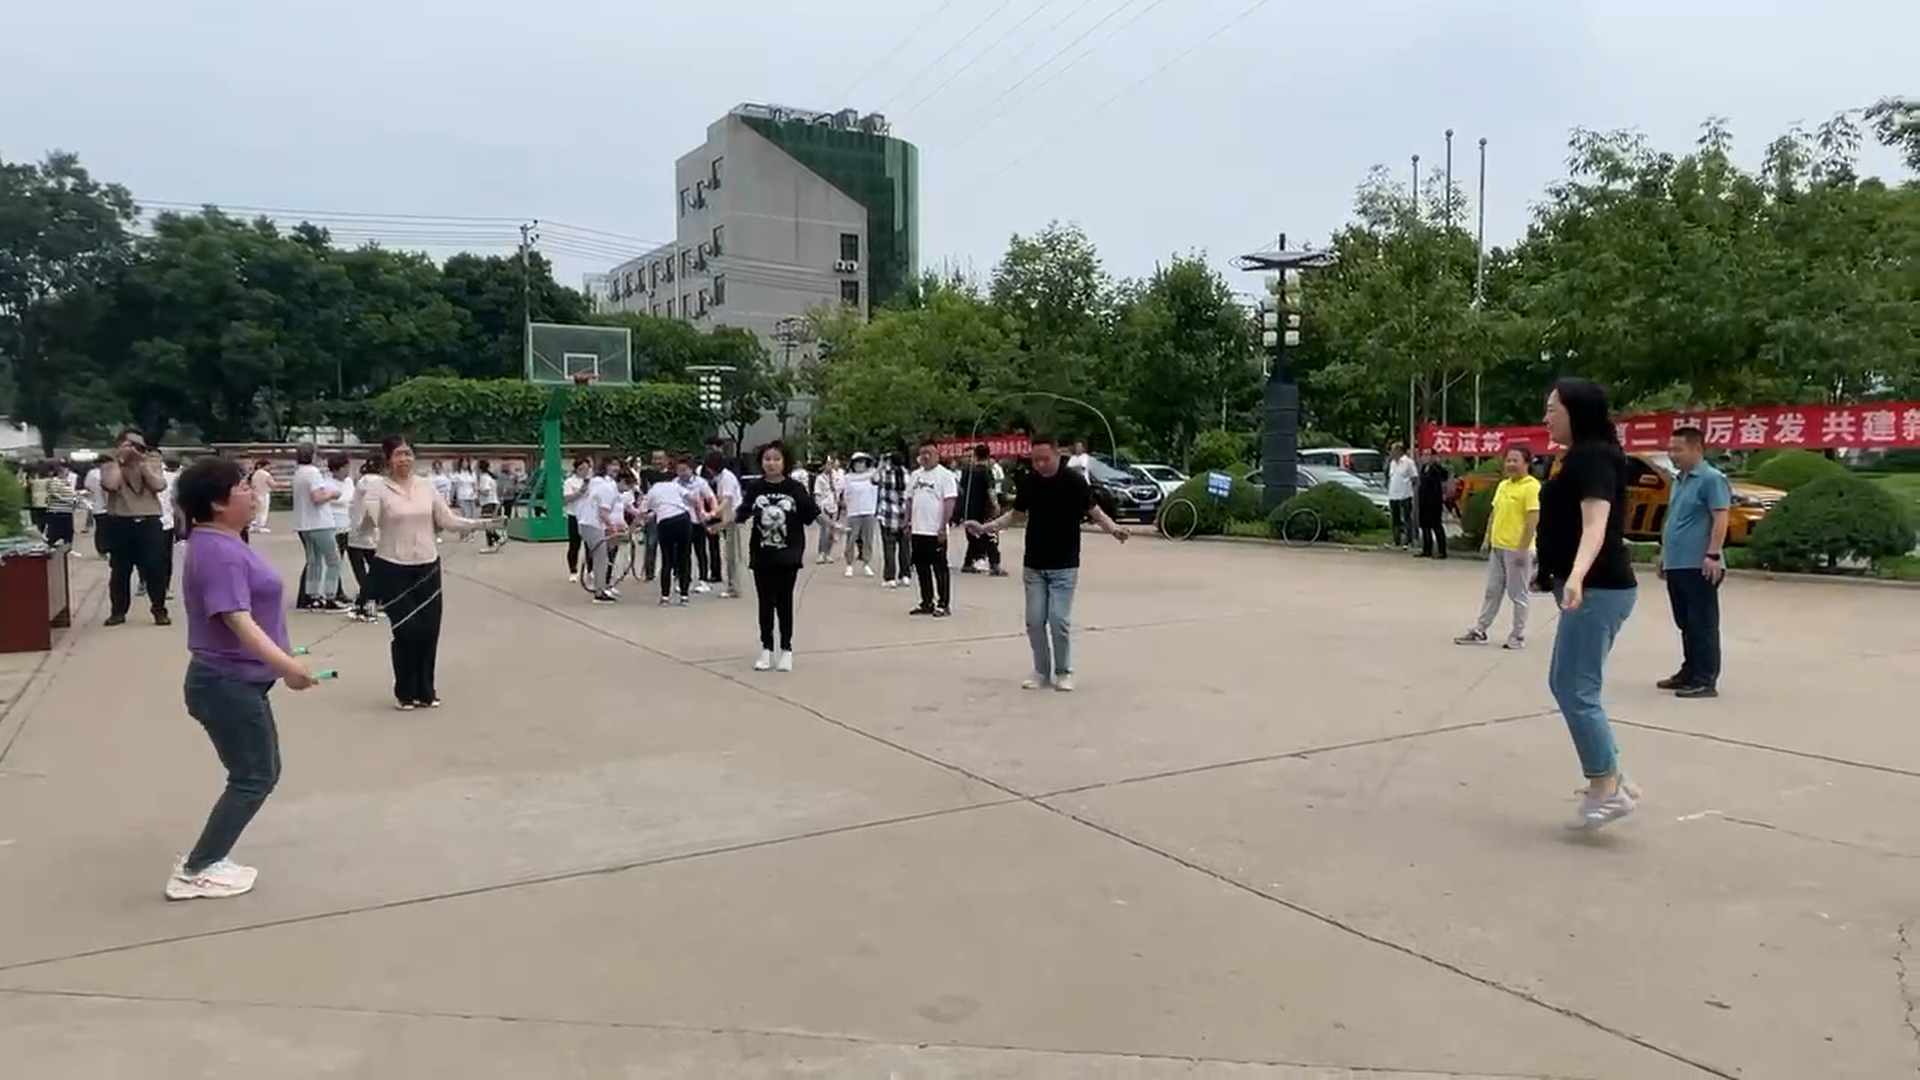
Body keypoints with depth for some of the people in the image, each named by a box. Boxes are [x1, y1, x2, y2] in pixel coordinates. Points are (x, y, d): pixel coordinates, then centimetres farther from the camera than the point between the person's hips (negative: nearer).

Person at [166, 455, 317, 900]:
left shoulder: (223, 543, 10)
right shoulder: (217, 552, -22)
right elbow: (239, 622, -30)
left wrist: (282, 663, 30)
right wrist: (287, 665, -37)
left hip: (238, 681, 10)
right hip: (227, 685, -10)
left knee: (261, 773, 17)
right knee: (253, 779, 0)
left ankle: (208, 859, 25)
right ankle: (194, 872, 10)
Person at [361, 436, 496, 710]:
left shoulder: (426, 485, 4)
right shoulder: (379, 490, -7)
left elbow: (448, 520, 3)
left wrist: (480, 523, -8)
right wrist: (366, 522, -39)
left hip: (427, 567, 4)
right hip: (393, 569, -4)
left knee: (429, 631, 6)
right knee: (406, 631, -4)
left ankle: (425, 691, 21)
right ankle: (404, 693, 15)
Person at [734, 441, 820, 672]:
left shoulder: (795, 488, -6)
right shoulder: (754, 487, -2)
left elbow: (813, 513, -4)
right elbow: (742, 515, 1)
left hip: (788, 555, -1)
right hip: (761, 555, 2)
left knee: (784, 601, 5)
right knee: (765, 602, 9)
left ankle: (786, 649, 17)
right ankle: (766, 649, 20)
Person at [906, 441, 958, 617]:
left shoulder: (945, 476, -7)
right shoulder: (915, 475, 14)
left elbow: (949, 502, -13)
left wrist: (943, 527, -18)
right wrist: (908, 521, 12)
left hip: (935, 532, -7)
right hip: (917, 530, 7)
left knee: (940, 569, -1)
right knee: (922, 568, 12)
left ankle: (944, 604, 5)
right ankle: (927, 603, 21)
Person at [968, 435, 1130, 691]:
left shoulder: (1074, 481, -10)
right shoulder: (1027, 482, 0)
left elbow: (1093, 511, -4)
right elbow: (1015, 513, 11)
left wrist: (1113, 529, -22)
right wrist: (985, 527, 1)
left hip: (1064, 566, -3)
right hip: (1033, 565, 4)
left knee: (1059, 620, -7)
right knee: (1035, 621, 4)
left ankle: (1064, 671, 11)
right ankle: (1041, 671, 20)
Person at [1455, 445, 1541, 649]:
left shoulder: (1532, 487, -13)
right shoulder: (1503, 485, 13)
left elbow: (1533, 520, -18)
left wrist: (1523, 549, -21)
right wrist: (1487, 539, 16)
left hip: (1517, 549, -8)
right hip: (1497, 547, 8)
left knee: (1517, 595, 2)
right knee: (1492, 592, 14)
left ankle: (1518, 636, 13)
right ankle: (1479, 631, 20)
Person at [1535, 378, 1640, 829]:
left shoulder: (1594, 457, -16)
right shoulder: (1582, 457, 16)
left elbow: (1595, 525, -30)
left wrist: (1576, 577, -46)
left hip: (1598, 589, -11)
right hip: (1593, 588, 11)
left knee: (1576, 690, -8)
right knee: (1565, 685, 14)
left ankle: (1606, 790, -1)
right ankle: (1611, 779, 19)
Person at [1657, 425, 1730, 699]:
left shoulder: (1712, 478, -11)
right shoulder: (1679, 480, 17)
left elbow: (1721, 519, -17)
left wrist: (1712, 555, -24)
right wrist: (1665, 553, 24)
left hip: (1698, 566, -9)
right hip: (1676, 565, 9)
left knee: (1702, 624, -5)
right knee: (1685, 623, 15)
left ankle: (1706, 680, -2)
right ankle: (1689, 672, 23)